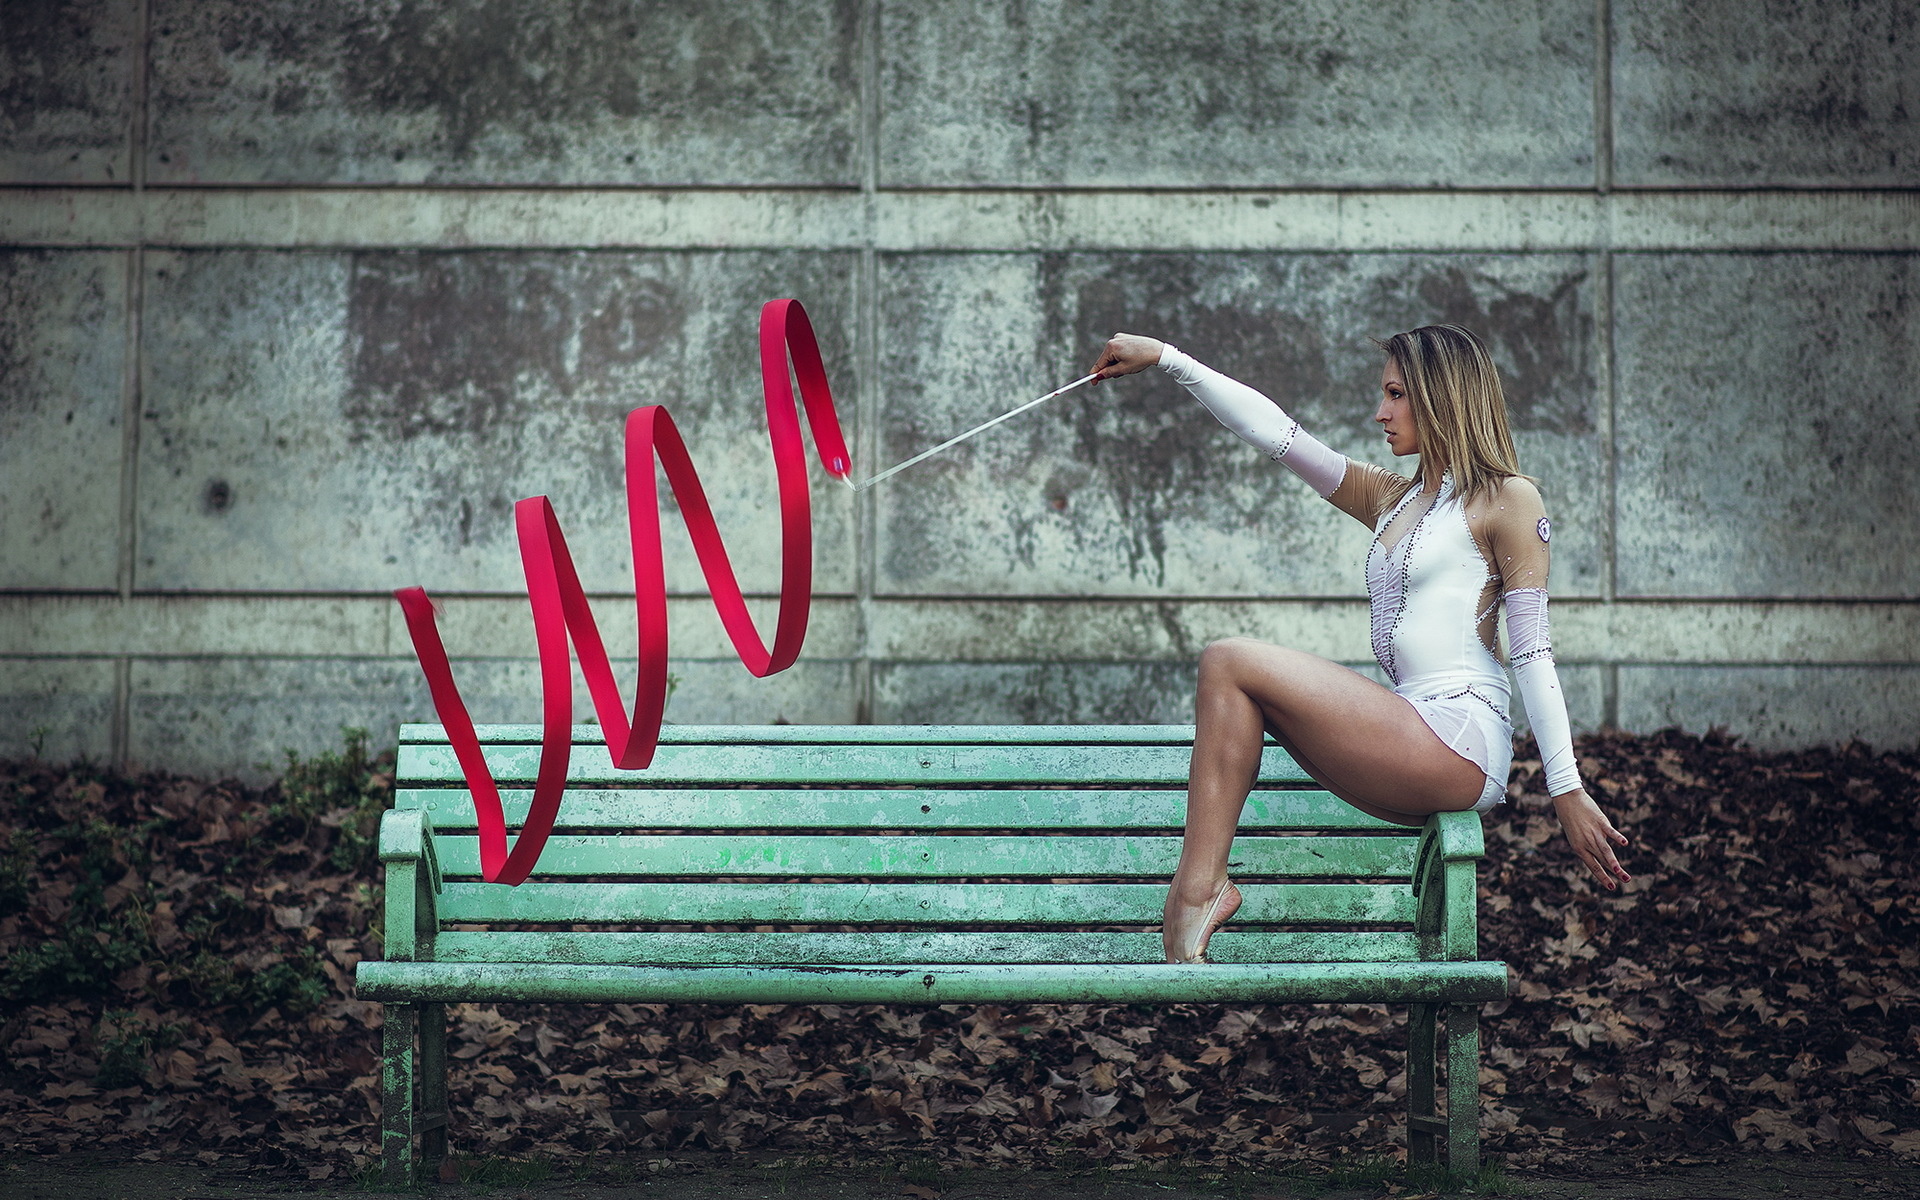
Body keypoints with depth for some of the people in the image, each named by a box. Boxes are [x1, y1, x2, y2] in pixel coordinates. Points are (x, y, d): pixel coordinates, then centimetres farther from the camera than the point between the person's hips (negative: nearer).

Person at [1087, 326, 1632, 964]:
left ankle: (1198, 886, -16)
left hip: (1461, 739, -7)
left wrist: (1568, 791, -9)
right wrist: (1164, 358, 17)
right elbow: (1270, 429, 21)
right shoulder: (1390, 500, 23)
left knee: (1231, 663, -12)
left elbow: (1532, 652, -5)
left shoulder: (1507, 500, 2)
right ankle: (1199, 883, -19)